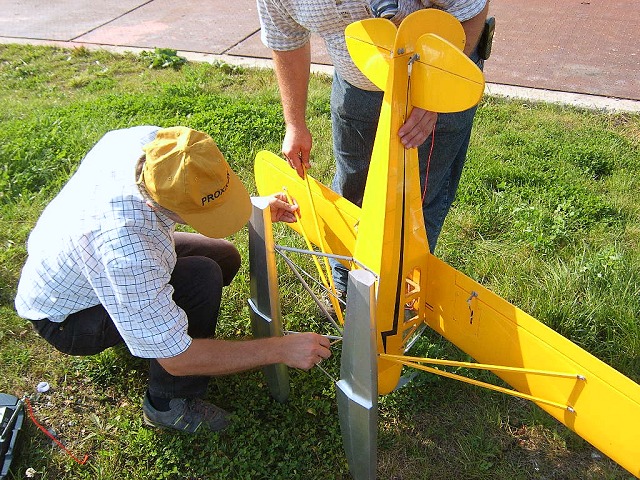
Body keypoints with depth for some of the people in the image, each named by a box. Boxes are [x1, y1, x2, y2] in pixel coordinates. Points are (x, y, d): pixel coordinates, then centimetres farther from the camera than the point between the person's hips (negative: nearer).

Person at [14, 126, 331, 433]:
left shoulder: (153, 141, -25)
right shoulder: (126, 251, -44)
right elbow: (176, 359, -34)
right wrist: (280, 349, -30)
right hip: (65, 317, -7)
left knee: (225, 258, 3)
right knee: (202, 277, -28)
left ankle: (141, 330, 18)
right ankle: (169, 404, -8)